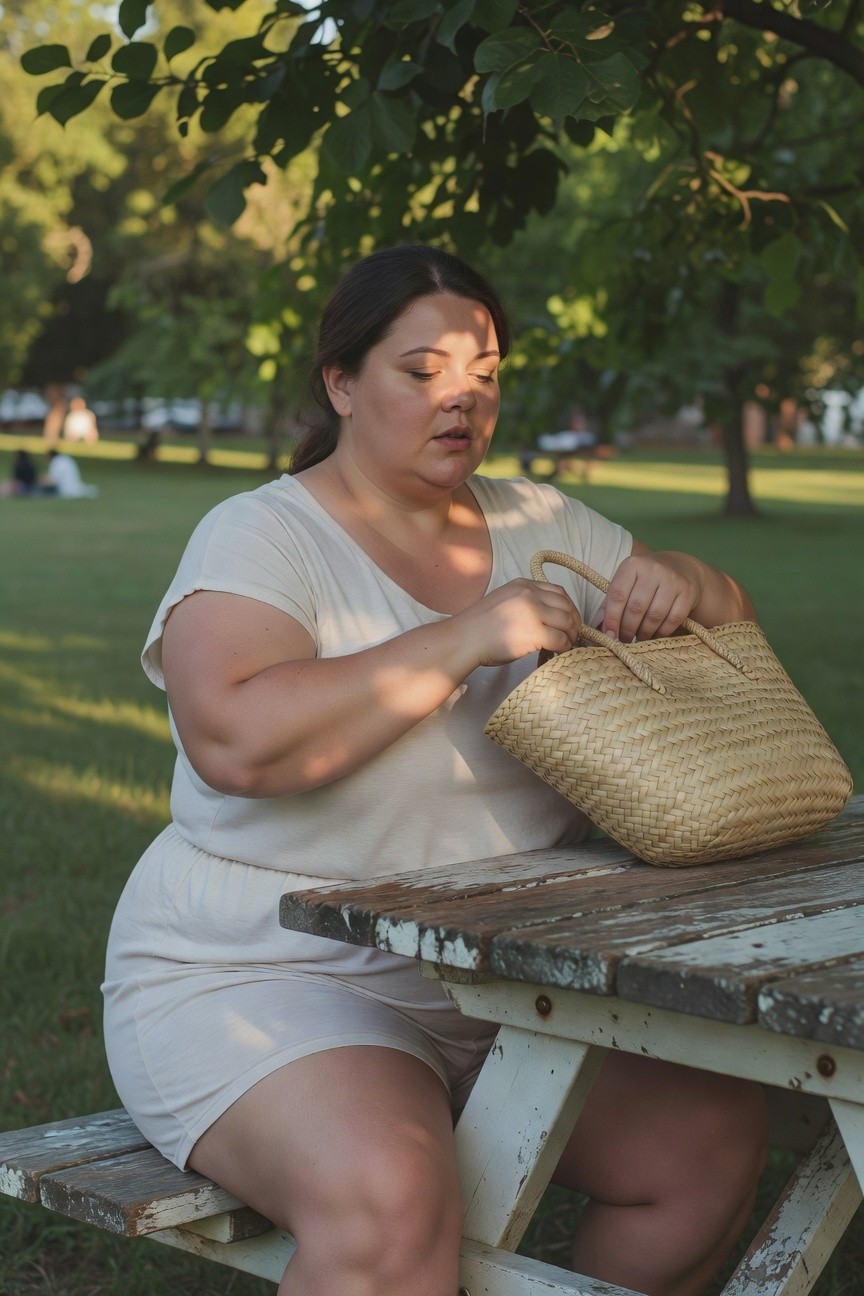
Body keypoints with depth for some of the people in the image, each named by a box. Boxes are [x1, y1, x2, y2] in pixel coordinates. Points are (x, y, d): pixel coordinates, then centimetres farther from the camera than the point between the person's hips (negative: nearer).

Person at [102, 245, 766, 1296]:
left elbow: (731, 622, 15)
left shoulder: (536, 525, 10)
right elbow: (234, 739, -28)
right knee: (391, 1200, -34)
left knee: (714, 1135, -9)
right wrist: (463, 641, -28)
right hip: (263, 975, -6)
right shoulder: (260, 537, -9)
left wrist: (677, 584, -10)